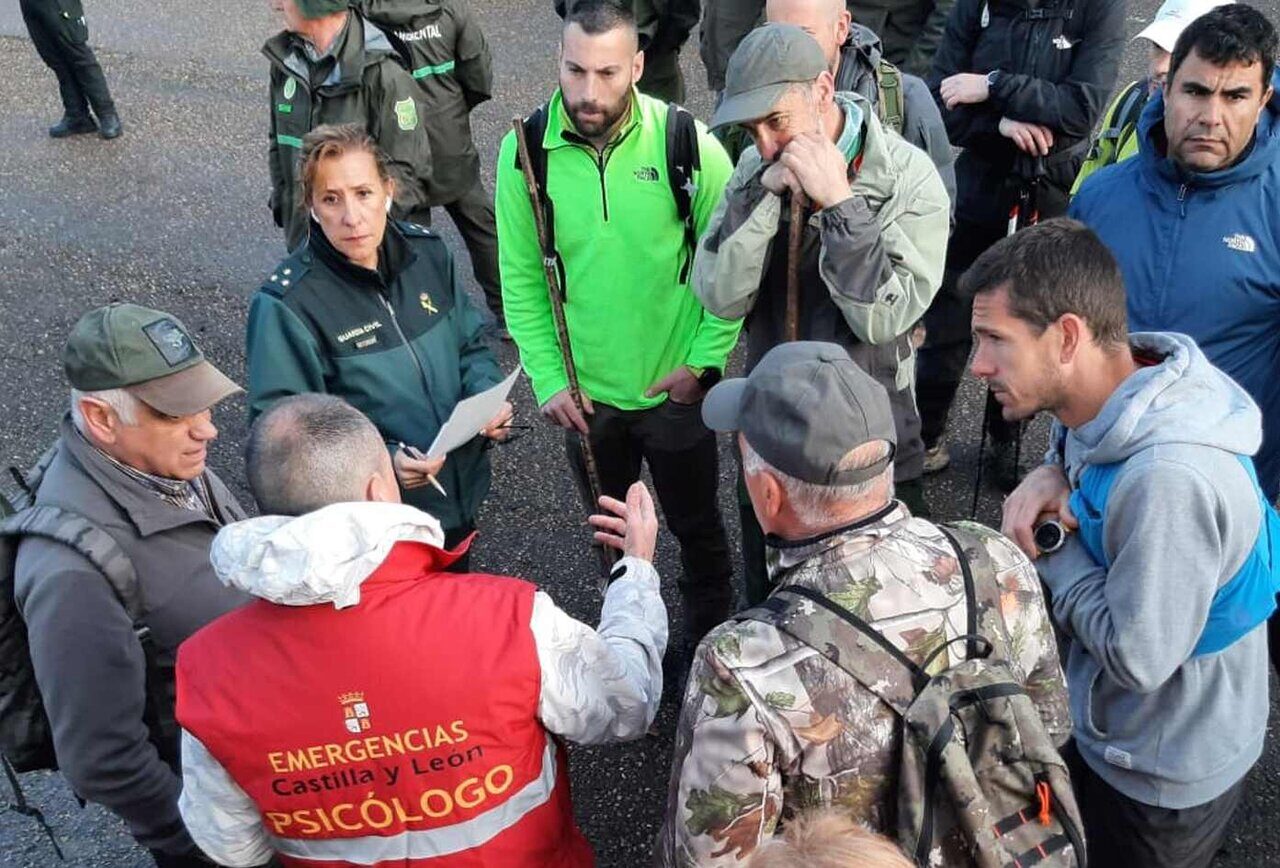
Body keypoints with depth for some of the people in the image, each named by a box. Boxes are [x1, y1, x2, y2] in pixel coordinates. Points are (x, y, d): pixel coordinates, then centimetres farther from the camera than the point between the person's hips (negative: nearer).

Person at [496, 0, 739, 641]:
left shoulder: (688, 143, -16)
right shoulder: (525, 150, -11)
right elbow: (521, 280, -5)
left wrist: (706, 361, -12)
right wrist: (547, 378, -8)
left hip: (675, 388, -2)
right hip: (582, 393, 2)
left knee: (696, 526, 19)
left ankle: (710, 638, 46)